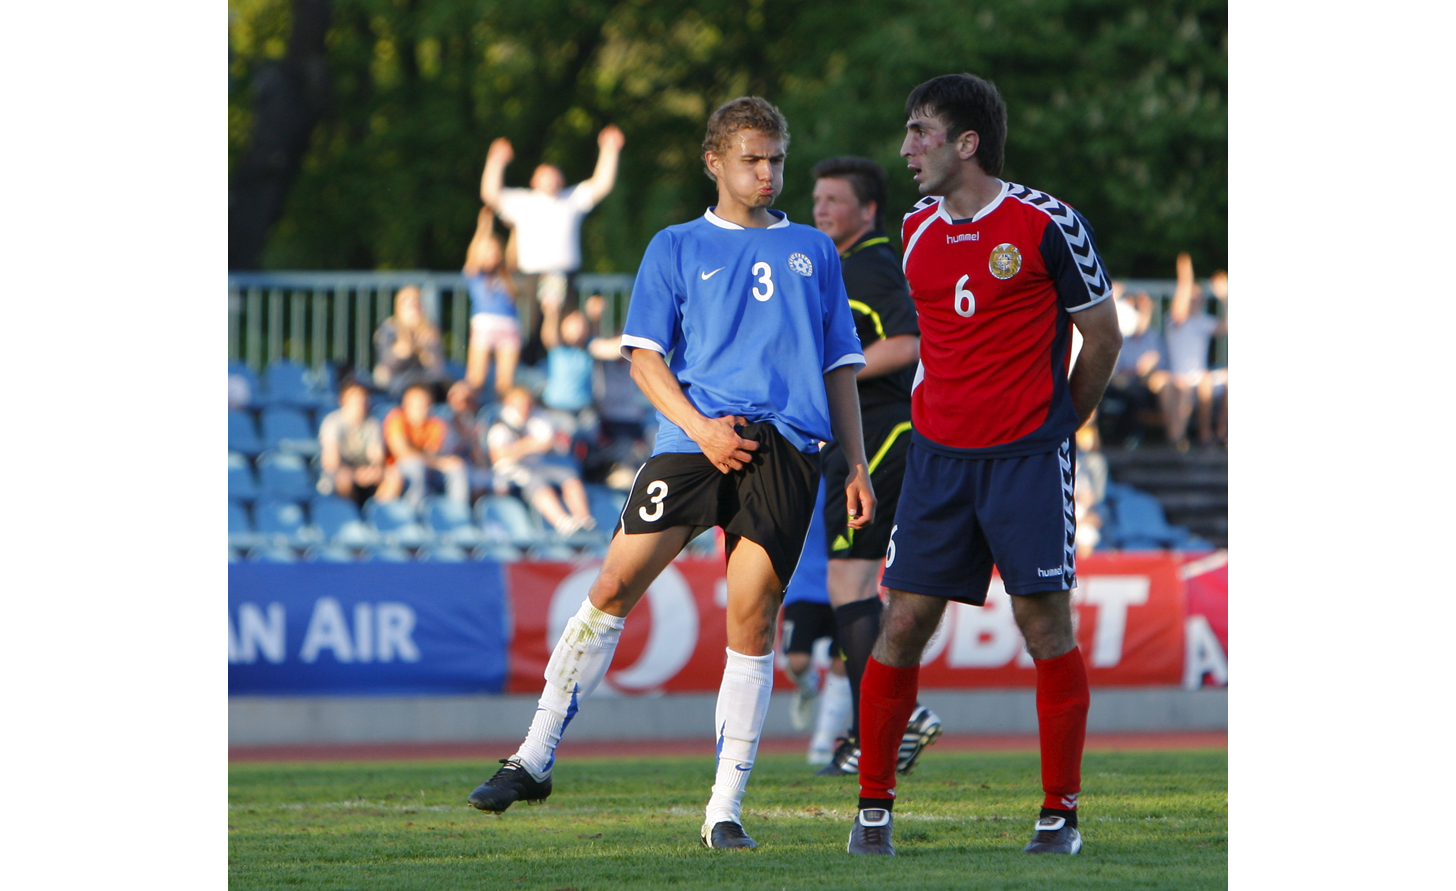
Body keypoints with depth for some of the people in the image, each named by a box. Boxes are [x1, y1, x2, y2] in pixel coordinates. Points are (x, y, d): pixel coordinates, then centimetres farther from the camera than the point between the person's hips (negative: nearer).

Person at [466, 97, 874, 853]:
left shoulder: (813, 251, 21)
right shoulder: (678, 248, 13)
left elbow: (839, 367, 21)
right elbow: (644, 356, 6)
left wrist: (857, 466, 12)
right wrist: (698, 426, -10)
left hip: (786, 447, 1)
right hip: (694, 441, -1)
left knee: (751, 617, -4)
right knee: (616, 585, -10)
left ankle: (725, 810, 1)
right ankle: (535, 760, -1)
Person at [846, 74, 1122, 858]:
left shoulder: (1048, 225, -7)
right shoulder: (915, 231, 9)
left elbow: (1102, 335, 1)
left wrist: (1054, 427, 7)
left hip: (1028, 456, -4)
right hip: (937, 456, 4)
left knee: (1046, 627, -5)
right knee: (903, 624, -1)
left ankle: (1060, 814, 4)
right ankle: (873, 808, 7)